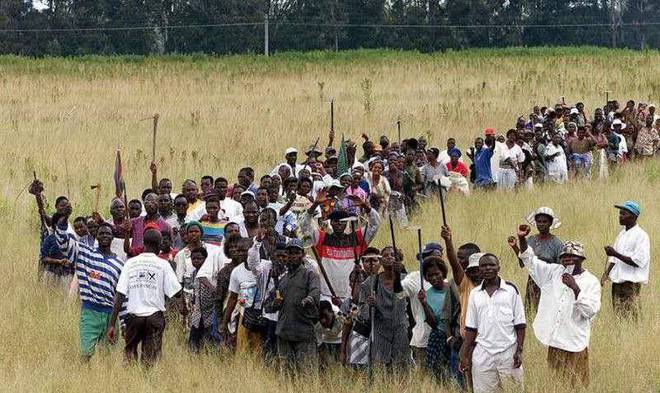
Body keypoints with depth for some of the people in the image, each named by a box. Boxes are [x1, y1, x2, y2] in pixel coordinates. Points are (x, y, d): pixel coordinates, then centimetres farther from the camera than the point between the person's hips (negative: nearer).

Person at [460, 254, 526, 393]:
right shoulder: (475, 294, 10)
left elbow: (520, 325, 2)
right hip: (483, 354, 2)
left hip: (508, 352, -2)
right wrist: (465, 356, 6)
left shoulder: (511, 290, 3)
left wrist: (519, 351, -6)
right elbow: (471, 328, 12)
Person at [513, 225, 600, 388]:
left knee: (576, 385, 1)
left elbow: (590, 311, -14)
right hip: (553, 339, 4)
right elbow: (531, 261, 3)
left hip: (574, 343, -4)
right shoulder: (554, 272, 8)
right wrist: (522, 239, -13)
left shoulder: (591, 282, -4)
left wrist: (575, 287, -23)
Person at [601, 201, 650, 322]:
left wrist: (616, 254, -21)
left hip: (631, 283, -8)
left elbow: (638, 262, -18)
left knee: (629, 319, -10)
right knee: (617, 317, 8)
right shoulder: (622, 233, 15)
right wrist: (606, 273, 6)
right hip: (618, 282, 8)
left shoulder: (641, 236, -11)